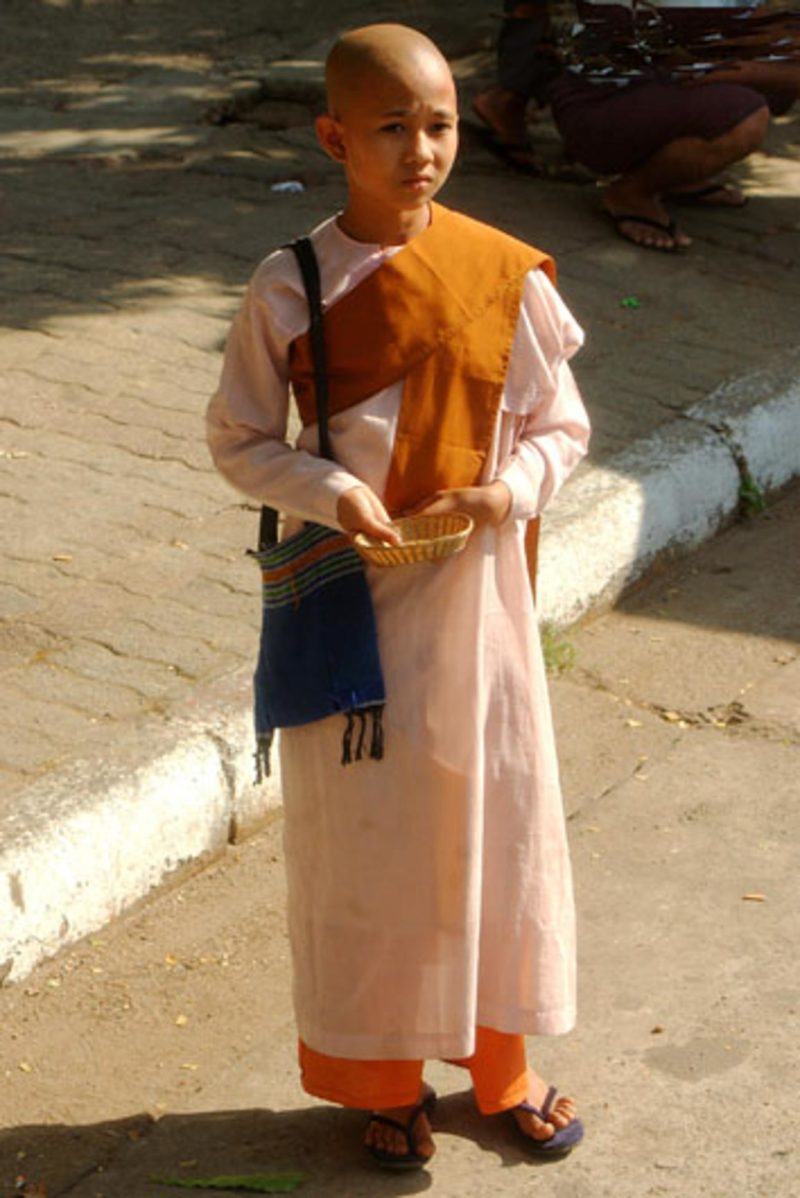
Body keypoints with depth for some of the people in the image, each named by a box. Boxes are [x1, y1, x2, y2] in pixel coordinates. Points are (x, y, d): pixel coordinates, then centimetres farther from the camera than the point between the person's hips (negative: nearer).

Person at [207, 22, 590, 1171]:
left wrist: (514, 487, -16)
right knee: (364, 842, 8)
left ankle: (502, 1061, 32)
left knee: (501, 820, 11)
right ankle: (386, 1078, 28)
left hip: (477, 589, 2)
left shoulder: (506, 275, -5)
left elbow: (561, 425, 4)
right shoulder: (291, 288, -9)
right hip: (353, 597, -2)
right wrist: (326, 490, -18)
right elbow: (240, 439, -1)